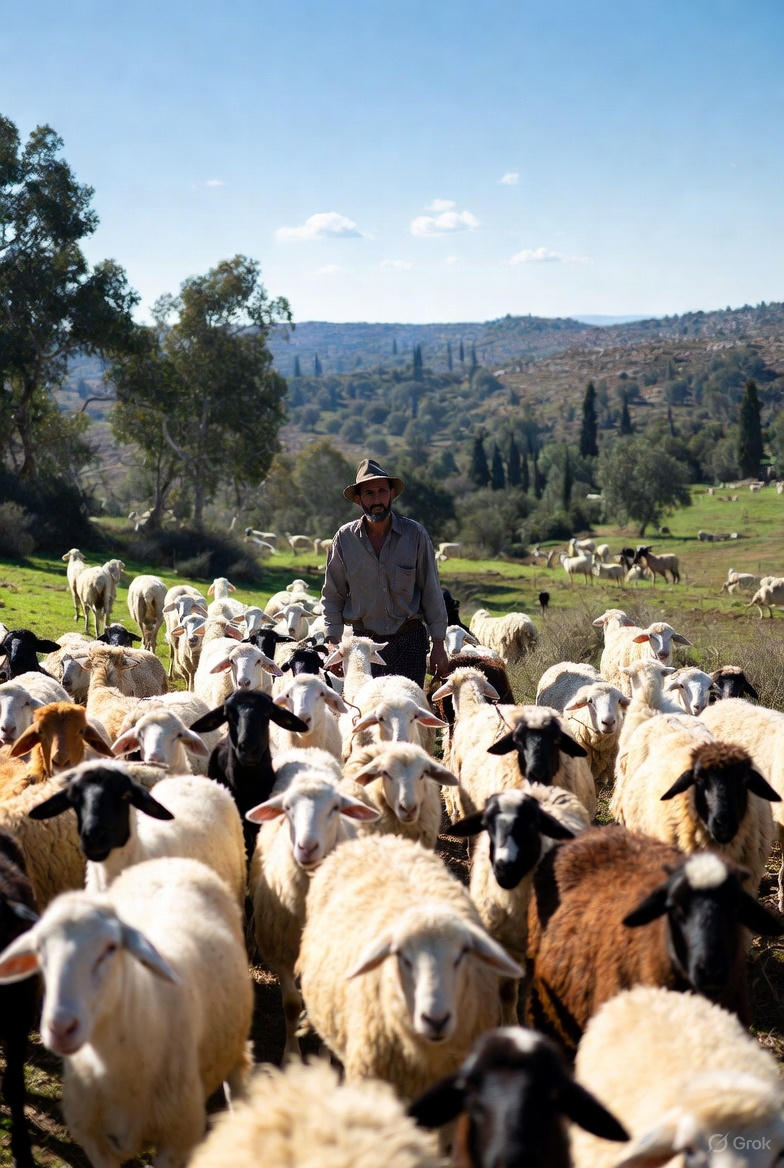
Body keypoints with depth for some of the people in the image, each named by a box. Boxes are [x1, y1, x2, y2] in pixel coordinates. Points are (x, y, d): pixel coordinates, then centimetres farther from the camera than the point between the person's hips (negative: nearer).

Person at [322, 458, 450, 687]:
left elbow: (431, 592, 1)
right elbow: (332, 596, 7)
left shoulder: (415, 534, -3)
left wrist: (438, 644, 0)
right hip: (365, 641, 1)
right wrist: (333, 641, -1)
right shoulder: (345, 538, 0)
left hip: (409, 640, -1)